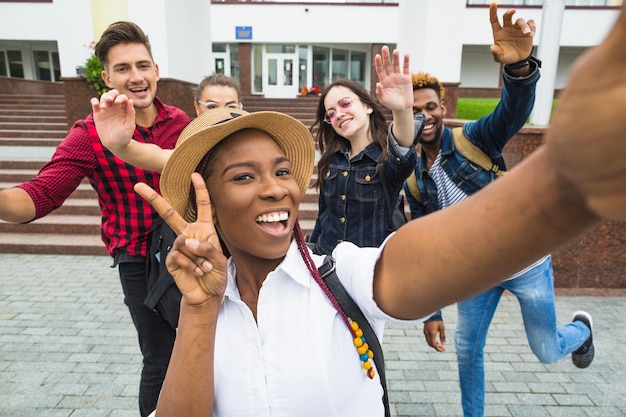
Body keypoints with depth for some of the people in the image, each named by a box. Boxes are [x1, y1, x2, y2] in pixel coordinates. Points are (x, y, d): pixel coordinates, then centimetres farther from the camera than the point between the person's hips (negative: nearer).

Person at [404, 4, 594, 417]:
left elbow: (514, 112, -37)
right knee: (467, 349, 10)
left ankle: (581, 328, 49)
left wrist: (519, 67, -60)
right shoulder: (413, 178, -5)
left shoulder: (473, 139, -14)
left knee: (547, 351, 12)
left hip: (524, 261, -3)